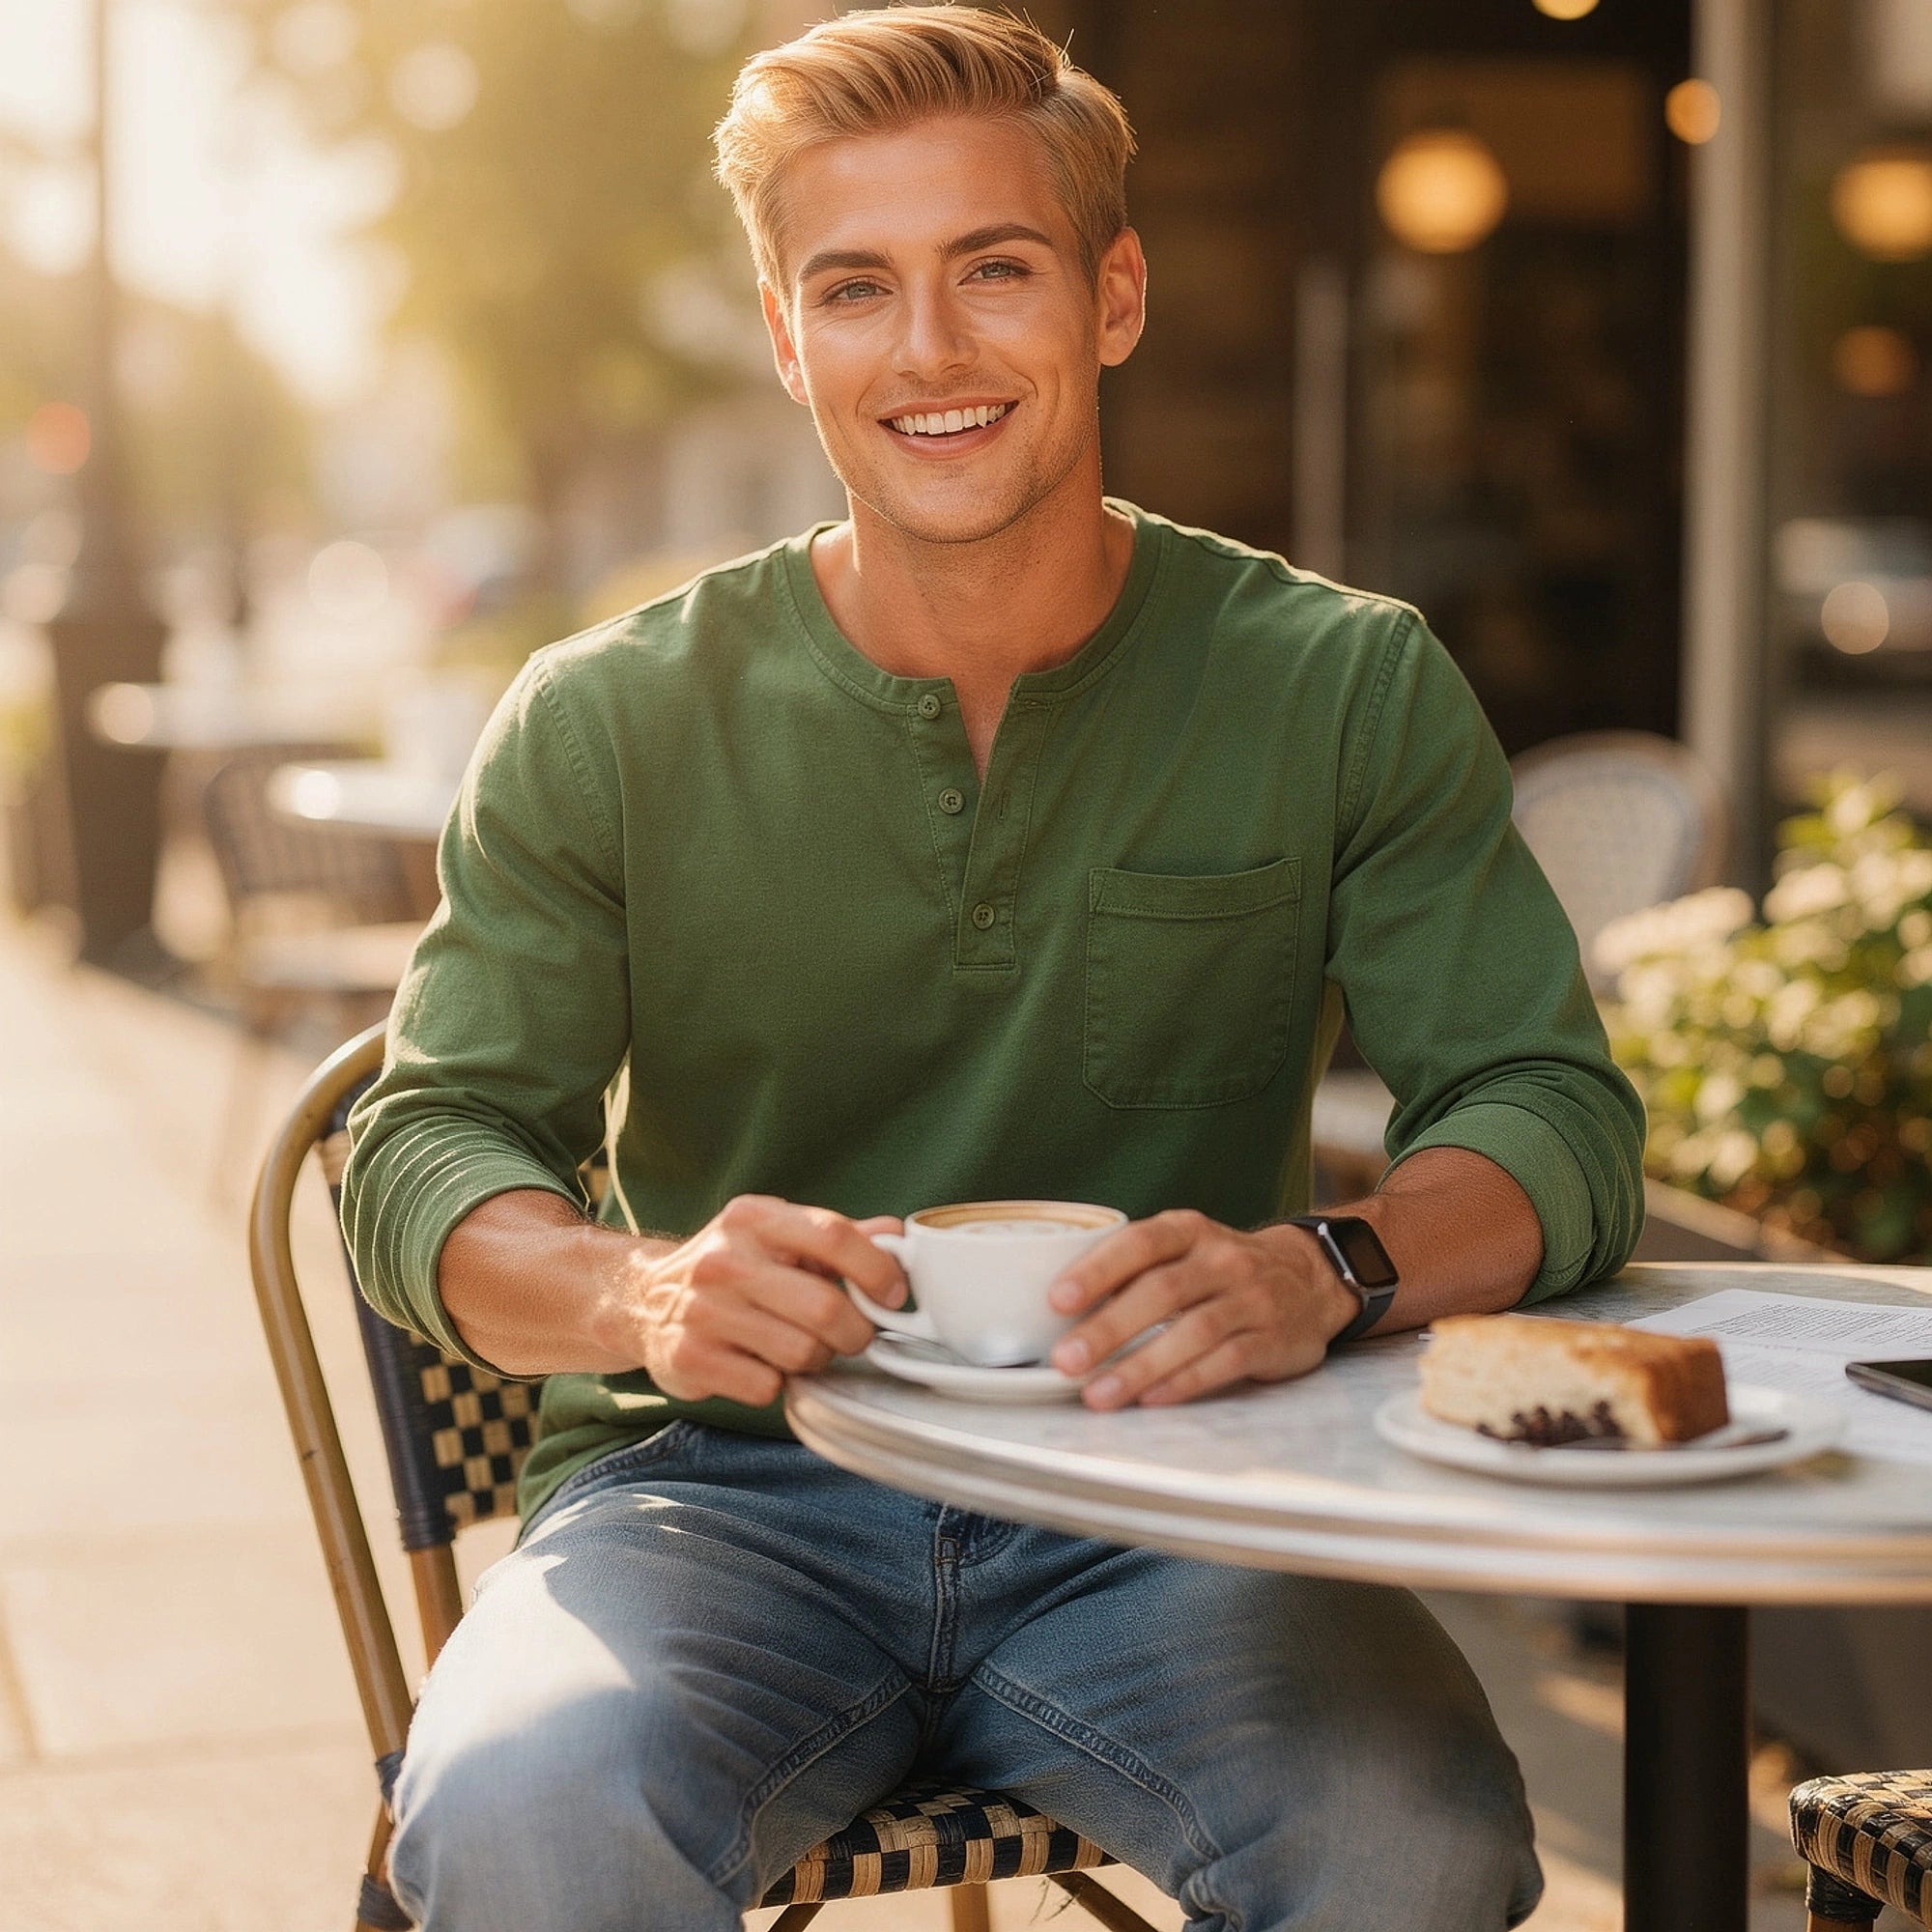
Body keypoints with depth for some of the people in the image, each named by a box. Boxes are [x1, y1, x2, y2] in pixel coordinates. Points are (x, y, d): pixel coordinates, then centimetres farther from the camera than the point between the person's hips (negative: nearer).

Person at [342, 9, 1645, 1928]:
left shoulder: (1346, 689, 1)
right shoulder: (607, 724, 0)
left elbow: (1553, 1112, -3)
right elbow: (427, 1148, -2)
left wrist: (1321, 1271, -27)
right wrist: (645, 1292, -27)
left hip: (1154, 1514, 1)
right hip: (720, 1494, 0)